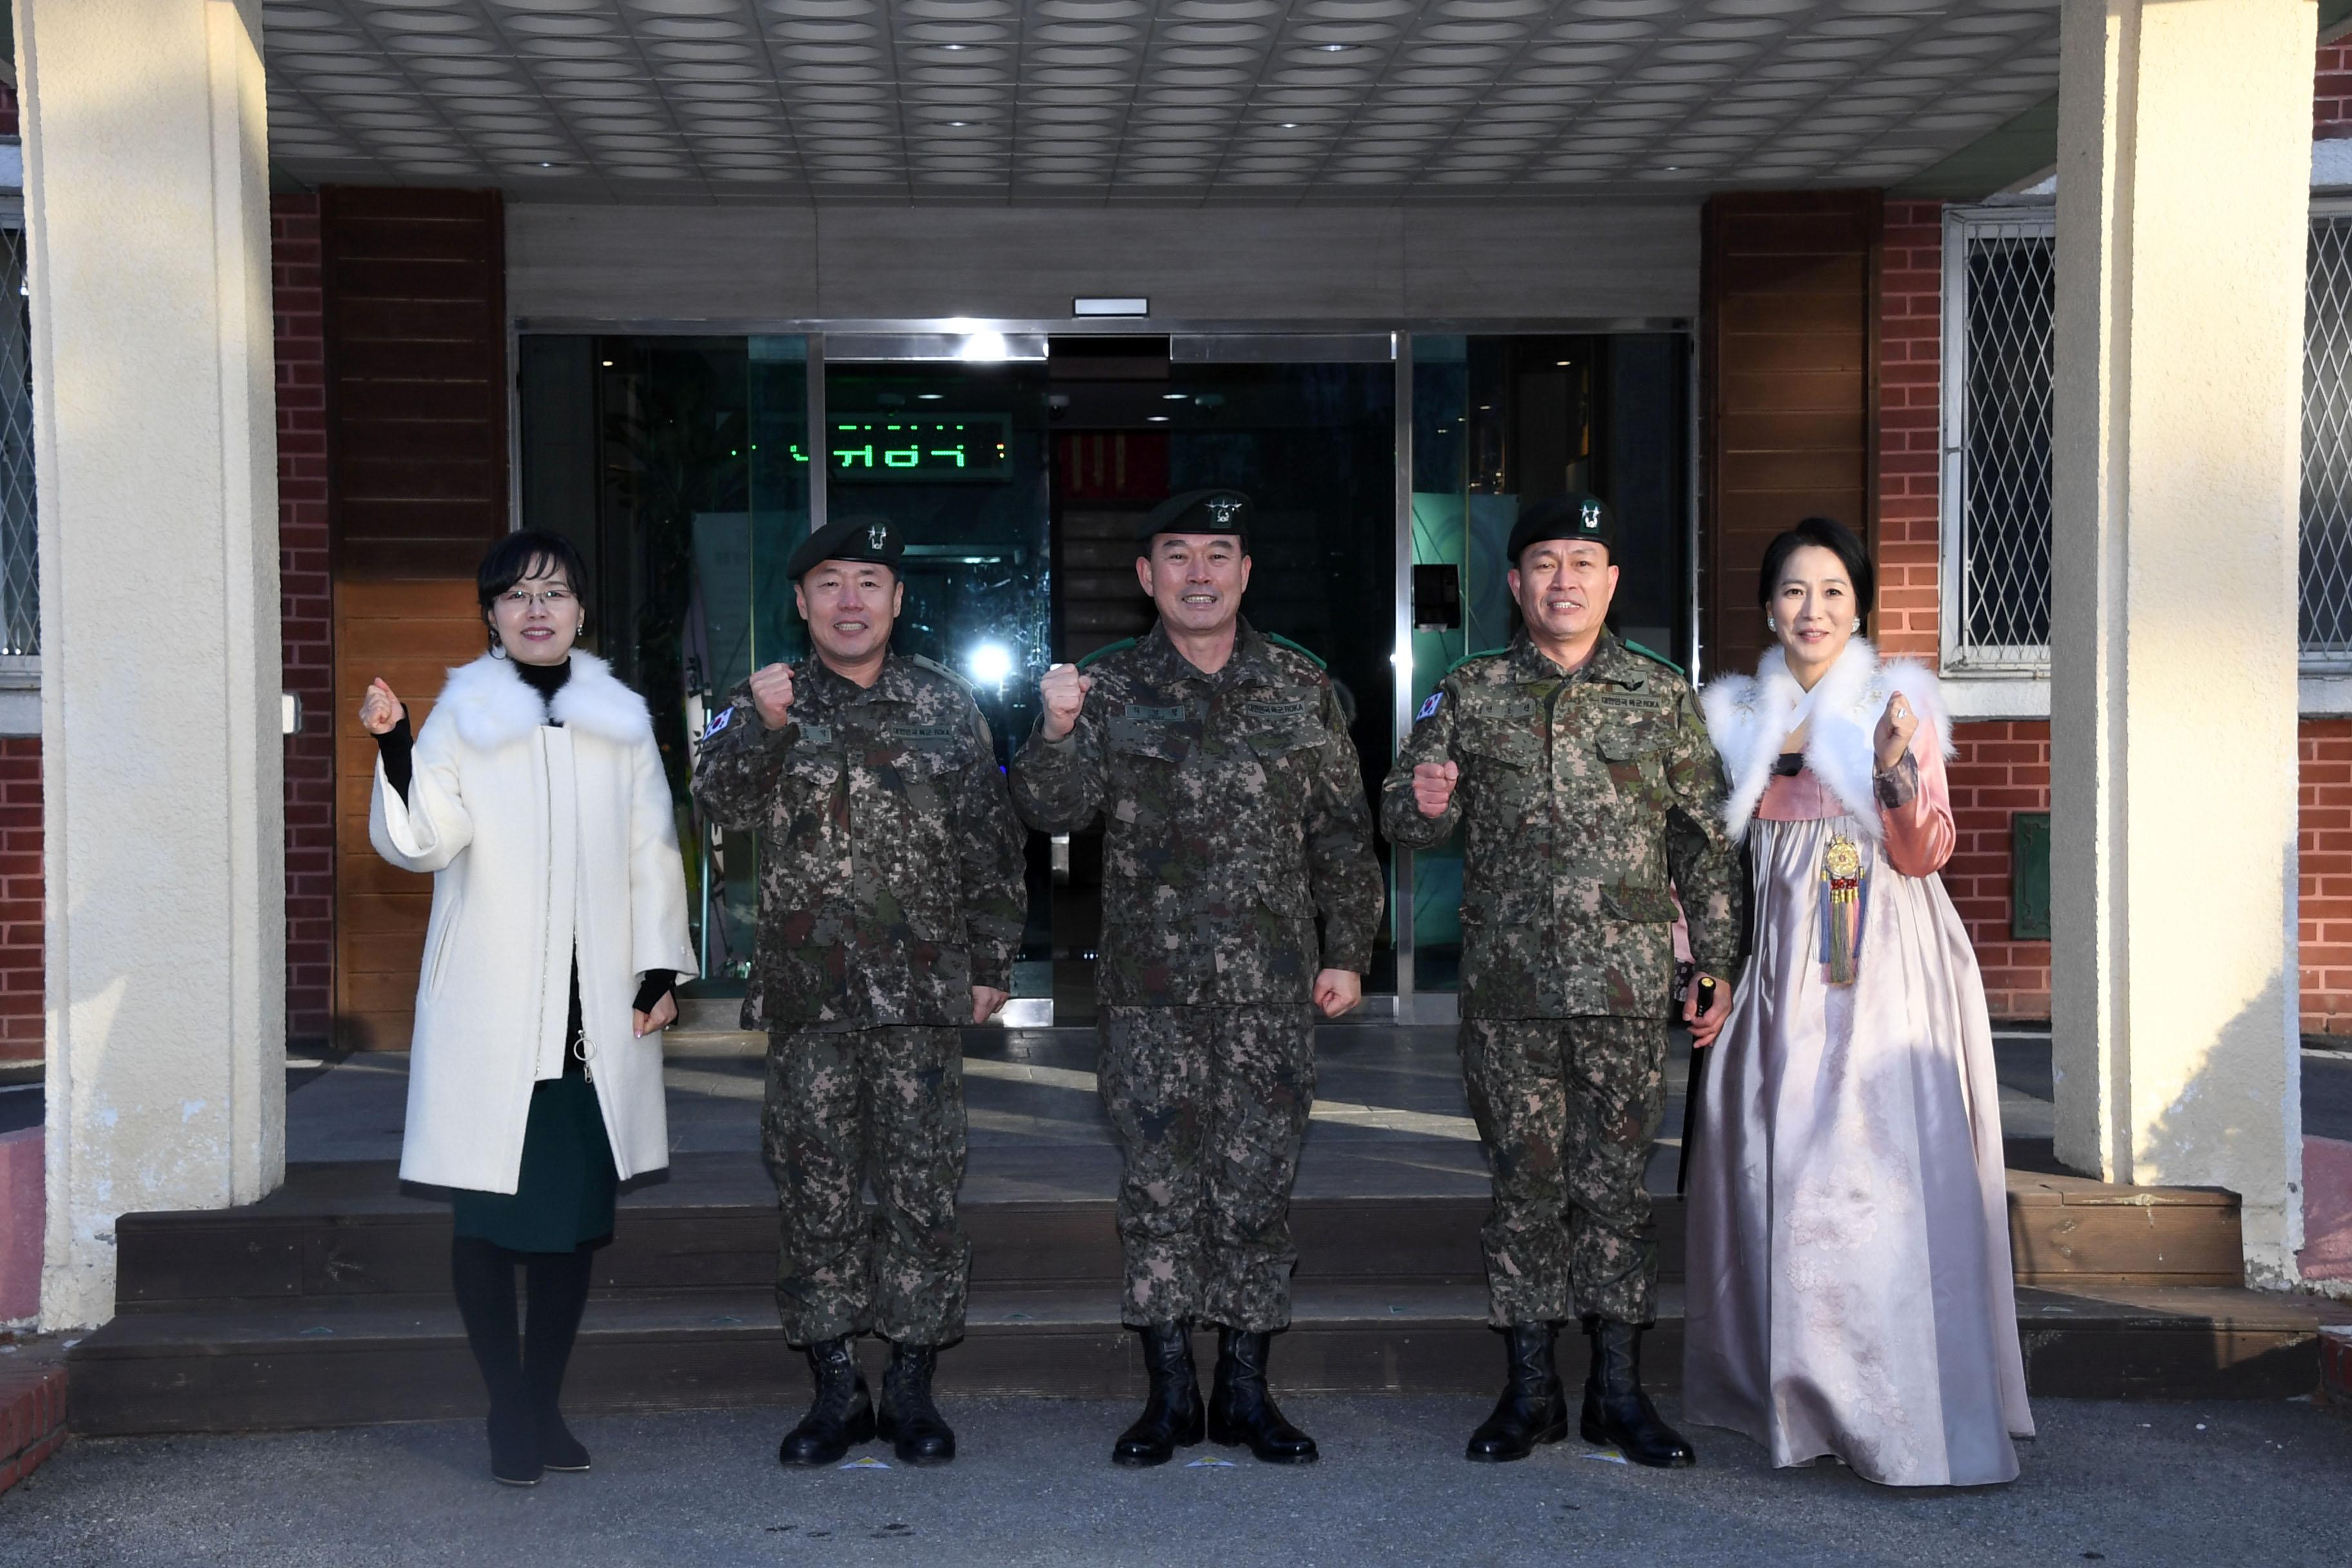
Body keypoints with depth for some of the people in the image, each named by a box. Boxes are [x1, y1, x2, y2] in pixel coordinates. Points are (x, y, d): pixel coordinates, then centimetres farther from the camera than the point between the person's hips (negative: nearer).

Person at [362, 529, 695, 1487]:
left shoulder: (621, 721, 10)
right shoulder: (462, 718, 3)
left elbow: (651, 852, 12)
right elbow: (419, 842, -8)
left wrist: (661, 968, 5)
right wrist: (394, 753, -24)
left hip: (595, 1013, 3)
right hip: (490, 1006, -2)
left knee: (576, 1215, 6)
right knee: (490, 1212, -2)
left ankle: (545, 1402, 18)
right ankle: (508, 1410, 10)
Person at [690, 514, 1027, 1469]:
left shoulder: (948, 708, 8)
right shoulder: (764, 705, 7)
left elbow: (991, 846, 10)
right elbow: (722, 805, -10)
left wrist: (993, 963, 7)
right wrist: (762, 729, -27)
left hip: (924, 995, 0)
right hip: (807, 995, 0)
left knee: (922, 1186, 2)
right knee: (816, 1190, 3)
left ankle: (912, 1385, 13)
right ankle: (835, 1388, 14)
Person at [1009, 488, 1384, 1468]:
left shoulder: (1302, 690, 8)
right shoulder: (1108, 690, 5)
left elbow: (1342, 835, 10)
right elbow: (1053, 809, -6)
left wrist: (1347, 951, 5)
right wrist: (1057, 732, -24)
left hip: (1273, 988, 1)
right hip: (1150, 988, -1)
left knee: (1257, 1186, 6)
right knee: (1157, 1186, 2)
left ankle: (1245, 1390, 16)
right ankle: (1169, 1393, 13)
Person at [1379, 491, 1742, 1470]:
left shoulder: (1664, 699, 7)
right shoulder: (1470, 697, 6)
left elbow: (1704, 842, 9)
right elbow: (1401, 818, 8)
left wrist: (1714, 964, 5)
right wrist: (1424, 804, -16)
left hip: (1627, 986, 0)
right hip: (1508, 987, 0)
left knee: (1616, 1184, 4)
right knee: (1525, 1182, 5)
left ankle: (1617, 1387, 14)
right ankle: (1530, 1388, 15)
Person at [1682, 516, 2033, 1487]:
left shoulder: (1898, 704, 3)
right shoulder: (1741, 717, 12)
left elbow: (1923, 854, -4)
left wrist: (1896, 766, -20)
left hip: (1887, 969, -3)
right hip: (1784, 965, 4)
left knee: (1886, 1167, -11)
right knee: (1781, 1166, 1)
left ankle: (1903, 1405, -4)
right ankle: (1796, 1395, 12)